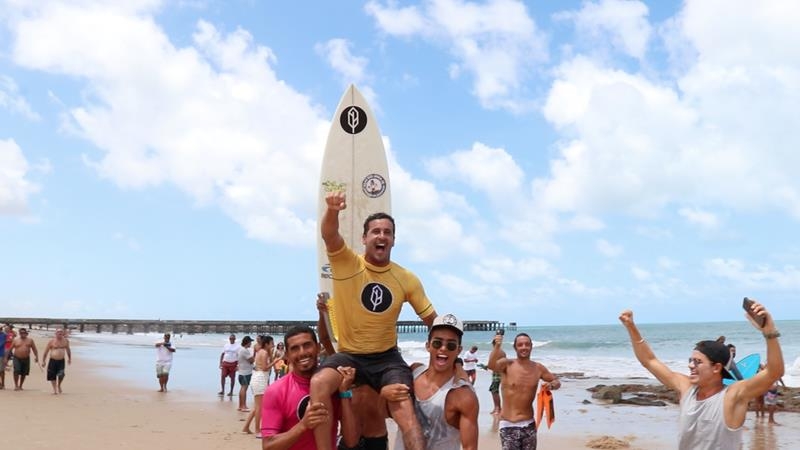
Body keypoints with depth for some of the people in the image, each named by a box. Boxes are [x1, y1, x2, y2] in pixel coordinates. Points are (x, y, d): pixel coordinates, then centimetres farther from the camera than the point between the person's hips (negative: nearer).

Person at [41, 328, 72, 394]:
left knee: (61, 375, -14)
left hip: (61, 361, 1)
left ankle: (59, 386, 14)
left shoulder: (66, 341, 5)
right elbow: (46, 351, 1)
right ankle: (54, 389, 17)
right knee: (52, 376, 2)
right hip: (53, 361, -1)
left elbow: (68, 350, 21)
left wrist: (69, 358, 23)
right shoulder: (51, 341, -4)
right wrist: (43, 361, -1)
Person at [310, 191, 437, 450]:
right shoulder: (346, 263, -7)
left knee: (405, 411, -20)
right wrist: (332, 210, -50)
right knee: (318, 384, -30)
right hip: (349, 355, -2)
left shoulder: (407, 280, 1)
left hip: (387, 357, 2)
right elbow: (329, 235, -29)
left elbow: (433, 320, 10)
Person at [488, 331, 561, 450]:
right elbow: (492, 366, -31)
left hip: (529, 425, 4)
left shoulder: (538, 368, 3)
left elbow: (557, 381, 16)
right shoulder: (507, 364, -9)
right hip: (508, 425, -4)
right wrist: (497, 347, -49)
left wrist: (551, 385, -8)